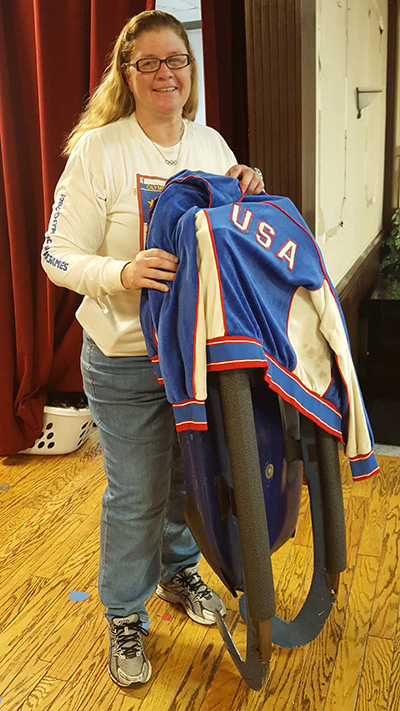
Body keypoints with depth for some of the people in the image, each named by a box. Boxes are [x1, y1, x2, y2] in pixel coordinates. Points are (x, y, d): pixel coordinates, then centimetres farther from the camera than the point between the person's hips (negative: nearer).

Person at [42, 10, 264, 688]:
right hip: (126, 360, -5)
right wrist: (122, 272, -31)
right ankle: (124, 616, 32)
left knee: (190, 475, 20)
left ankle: (178, 571, 48)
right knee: (136, 494, 7)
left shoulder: (212, 144, 6)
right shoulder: (98, 150, -11)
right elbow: (58, 257, -12)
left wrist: (248, 196, -5)